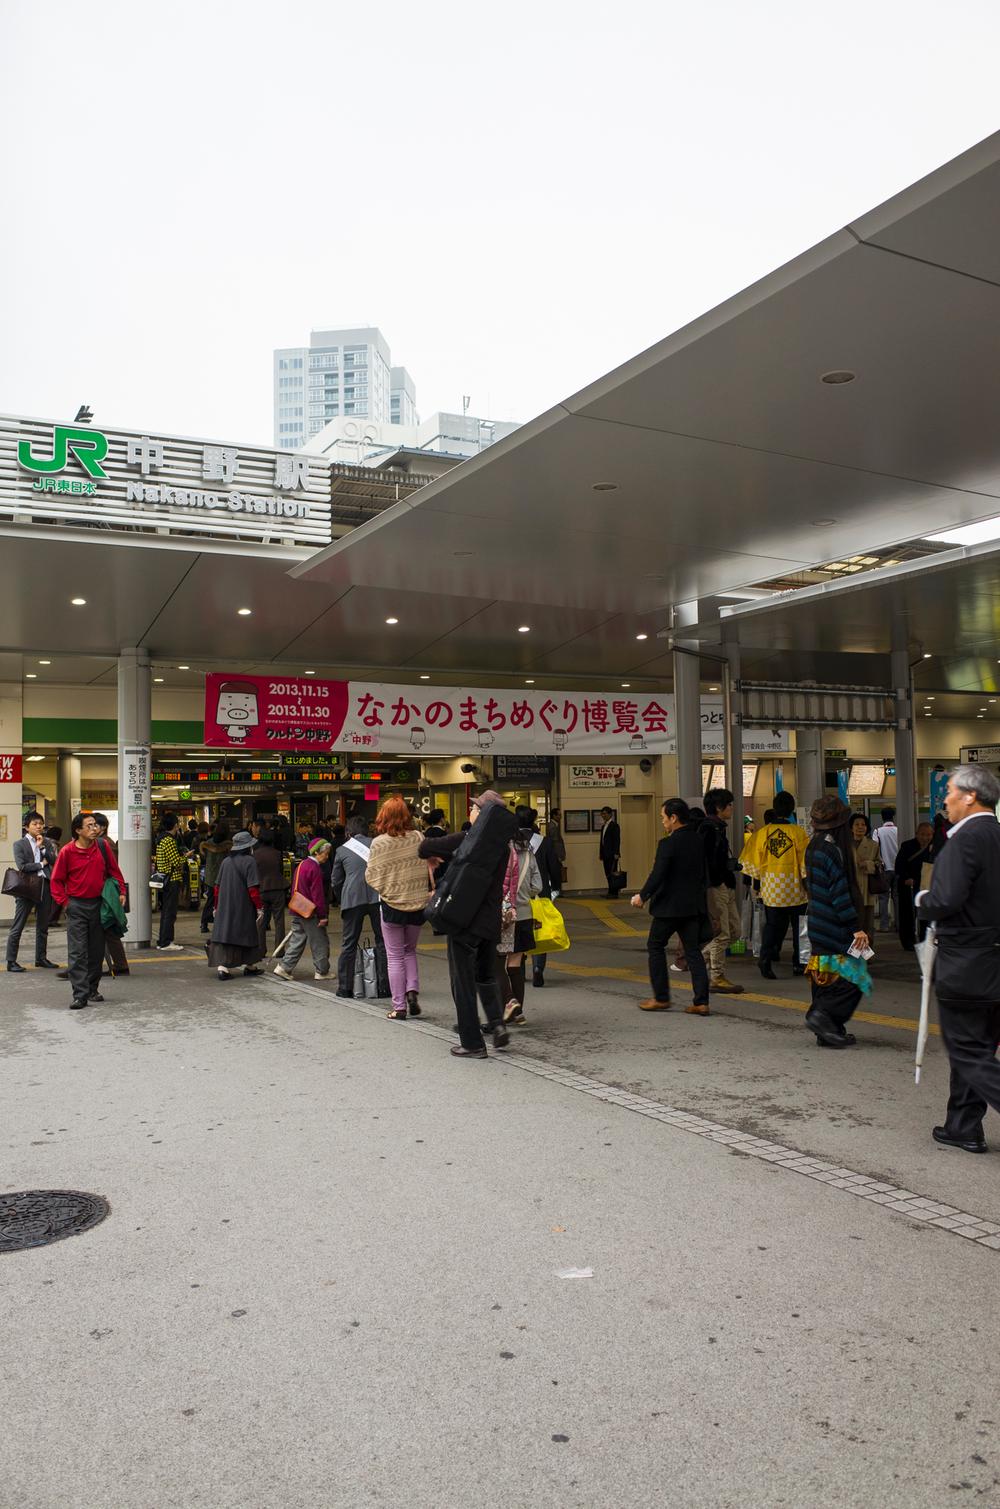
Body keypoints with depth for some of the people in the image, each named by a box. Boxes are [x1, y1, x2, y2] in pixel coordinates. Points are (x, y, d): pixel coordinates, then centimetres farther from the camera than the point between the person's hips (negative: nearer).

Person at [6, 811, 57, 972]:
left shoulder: (47, 842, 12)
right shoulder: (19, 844, 0)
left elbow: (54, 861, 0)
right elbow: (22, 866, -11)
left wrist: (42, 847, -7)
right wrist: (42, 864, -4)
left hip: (45, 886, 5)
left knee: (43, 926, 12)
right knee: (17, 927, -2)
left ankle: (41, 958, 22)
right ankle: (11, 961, 3)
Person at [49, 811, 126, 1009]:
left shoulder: (102, 847, 0)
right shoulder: (67, 851, -7)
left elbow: (114, 871, 10)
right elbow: (56, 880, 0)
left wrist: (121, 891, 0)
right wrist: (64, 901, -8)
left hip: (98, 904, 3)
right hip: (76, 906, -3)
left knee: (97, 951, 11)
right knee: (77, 952, -6)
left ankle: (93, 989, 24)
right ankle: (80, 995, -7)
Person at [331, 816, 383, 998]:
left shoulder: (342, 850, 11)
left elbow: (336, 881, 14)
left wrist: (341, 902, 25)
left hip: (353, 899, 0)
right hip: (377, 896, 1)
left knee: (349, 945, 6)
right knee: (382, 941, 7)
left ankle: (345, 988, 7)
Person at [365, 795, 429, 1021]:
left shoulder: (379, 843, -12)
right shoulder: (417, 837, -8)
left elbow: (372, 877, -7)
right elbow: (428, 867, -2)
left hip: (392, 904, -2)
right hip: (417, 903, 2)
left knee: (395, 956, 8)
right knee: (410, 951, 23)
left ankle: (399, 1007, 9)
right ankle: (412, 989, 4)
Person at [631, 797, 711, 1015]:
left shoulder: (668, 844, -17)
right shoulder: (699, 841, 6)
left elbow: (657, 876, -18)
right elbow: (705, 874, 12)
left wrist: (642, 896, -3)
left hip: (669, 906, -7)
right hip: (694, 905, 7)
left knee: (655, 946, 10)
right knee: (693, 950, 9)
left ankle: (661, 997, 13)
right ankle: (701, 1001, 5)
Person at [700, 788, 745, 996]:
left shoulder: (719, 828, 17)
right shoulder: (710, 829, -15)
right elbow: (708, 862, -21)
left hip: (725, 887, 10)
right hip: (715, 887, -10)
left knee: (735, 930, 13)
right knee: (721, 933, -4)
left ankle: (702, 956, 21)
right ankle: (717, 977, 5)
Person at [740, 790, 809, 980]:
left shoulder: (762, 832, -2)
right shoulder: (798, 832, -9)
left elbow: (750, 862, 0)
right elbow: (806, 861, -9)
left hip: (771, 888, 2)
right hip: (794, 887, -2)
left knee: (772, 925, 9)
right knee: (799, 925, 13)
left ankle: (766, 956, -12)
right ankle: (798, 963, 18)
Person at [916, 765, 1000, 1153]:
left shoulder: (965, 839, -19)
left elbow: (947, 900, -28)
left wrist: (923, 902, -7)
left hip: (965, 967, -9)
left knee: (969, 1054, 1)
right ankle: (963, 1128, 26)